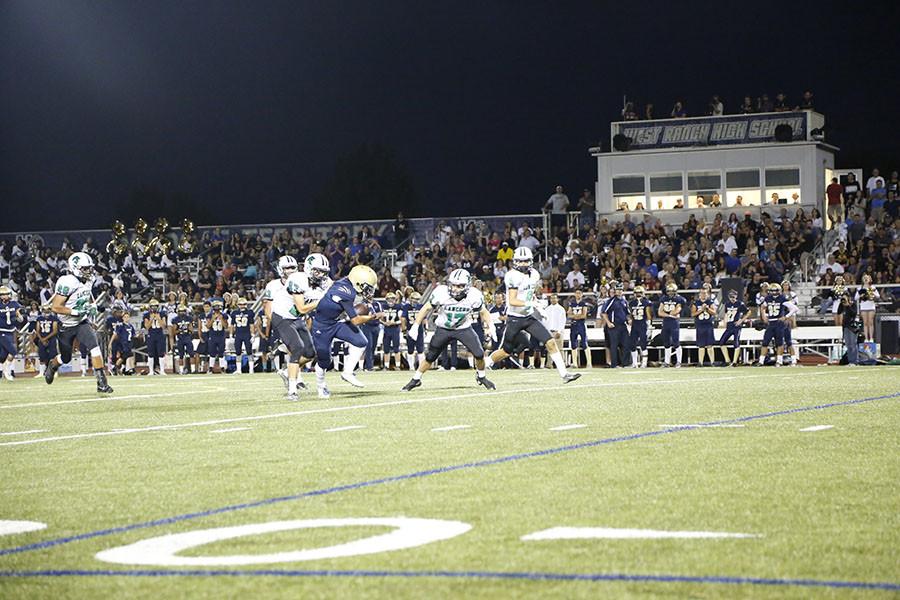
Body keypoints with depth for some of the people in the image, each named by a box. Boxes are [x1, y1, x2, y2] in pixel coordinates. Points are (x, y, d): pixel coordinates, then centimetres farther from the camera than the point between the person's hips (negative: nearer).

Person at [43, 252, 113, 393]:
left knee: (95, 347, -18)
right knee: (65, 358, 13)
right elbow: (55, 307, -27)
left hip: (82, 322, 5)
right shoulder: (67, 283, -26)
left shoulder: (86, 281, -1)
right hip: (66, 326, -5)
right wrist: (75, 312, -29)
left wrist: (92, 307, 3)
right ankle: (52, 365, 49)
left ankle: (102, 382, -19)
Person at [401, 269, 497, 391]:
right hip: (443, 329, 0)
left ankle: (481, 377, 14)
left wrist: (490, 327, -15)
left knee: (479, 354, -13)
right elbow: (426, 309, -10)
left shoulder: (474, 296, -22)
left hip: (464, 329, 0)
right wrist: (415, 326, -14)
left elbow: (484, 312, -3)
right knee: (430, 357, 2)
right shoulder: (441, 293, -25)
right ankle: (415, 380, 22)